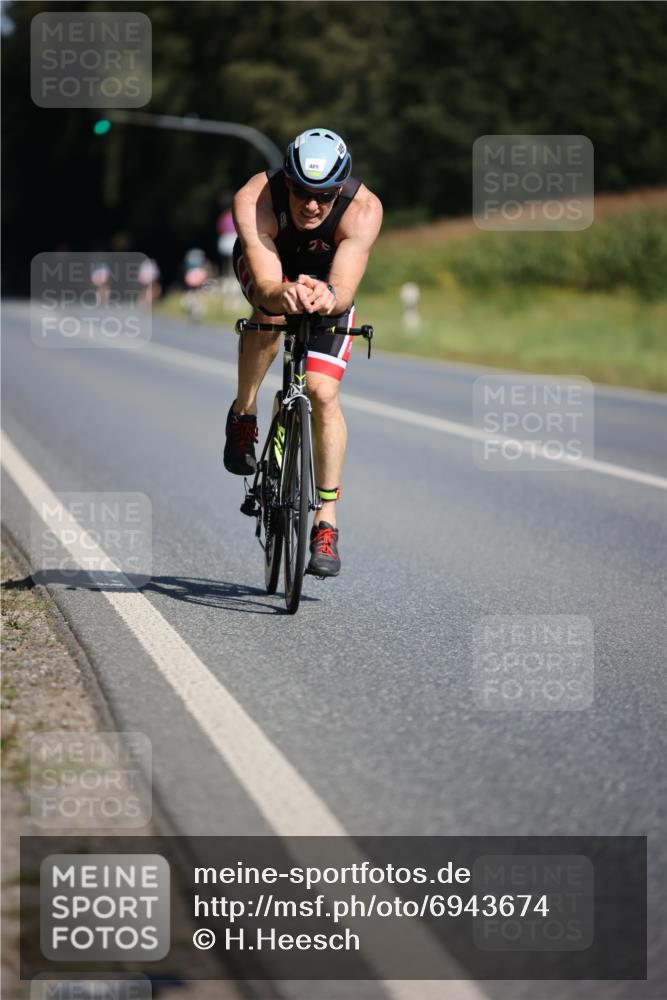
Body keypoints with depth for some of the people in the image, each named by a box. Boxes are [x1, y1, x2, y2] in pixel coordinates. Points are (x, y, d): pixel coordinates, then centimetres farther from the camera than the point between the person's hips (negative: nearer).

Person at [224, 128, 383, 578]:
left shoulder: (363, 209, -37)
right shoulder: (254, 201, -38)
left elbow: (344, 291, -44)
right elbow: (266, 285, -46)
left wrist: (328, 297, -66)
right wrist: (284, 294, -68)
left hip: (328, 280, 0)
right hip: (267, 267, 0)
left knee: (323, 393, -14)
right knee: (270, 312, -36)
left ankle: (326, 521, -3)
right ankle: (243, 414, -10)